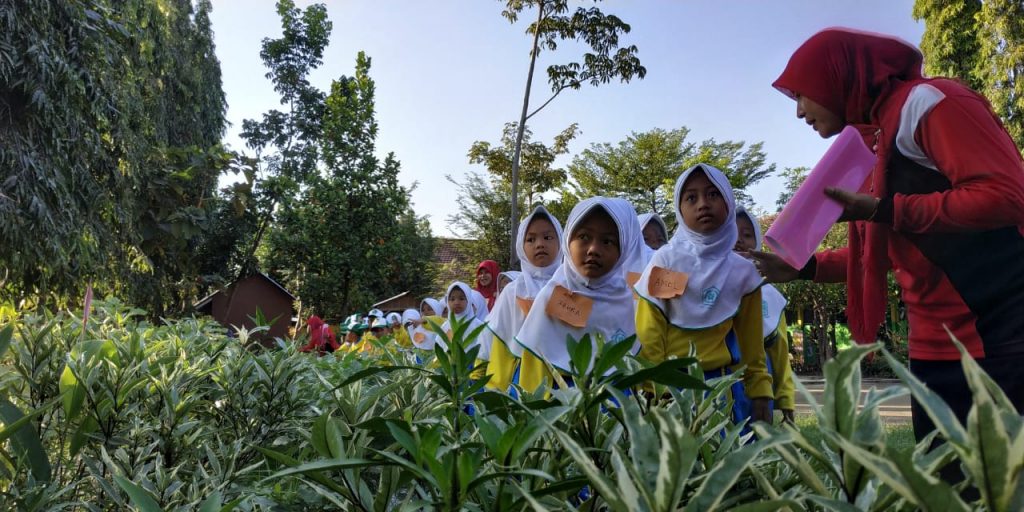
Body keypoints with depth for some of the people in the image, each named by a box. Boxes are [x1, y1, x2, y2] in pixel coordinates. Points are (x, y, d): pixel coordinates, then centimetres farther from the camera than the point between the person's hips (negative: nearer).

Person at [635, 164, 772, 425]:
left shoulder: (742, 271, 3)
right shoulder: (665, 261, -4)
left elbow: (751, 341, 9)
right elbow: (648, 333, -5)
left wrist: (760, 392, 6)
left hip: (724, 383, 2)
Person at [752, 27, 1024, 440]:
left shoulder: (925, 101, -7)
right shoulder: (869, 141, 18)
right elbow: (880, 251, 23)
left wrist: (883, 210, -16)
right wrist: (801, 268, 13)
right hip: (936, 344, 8)